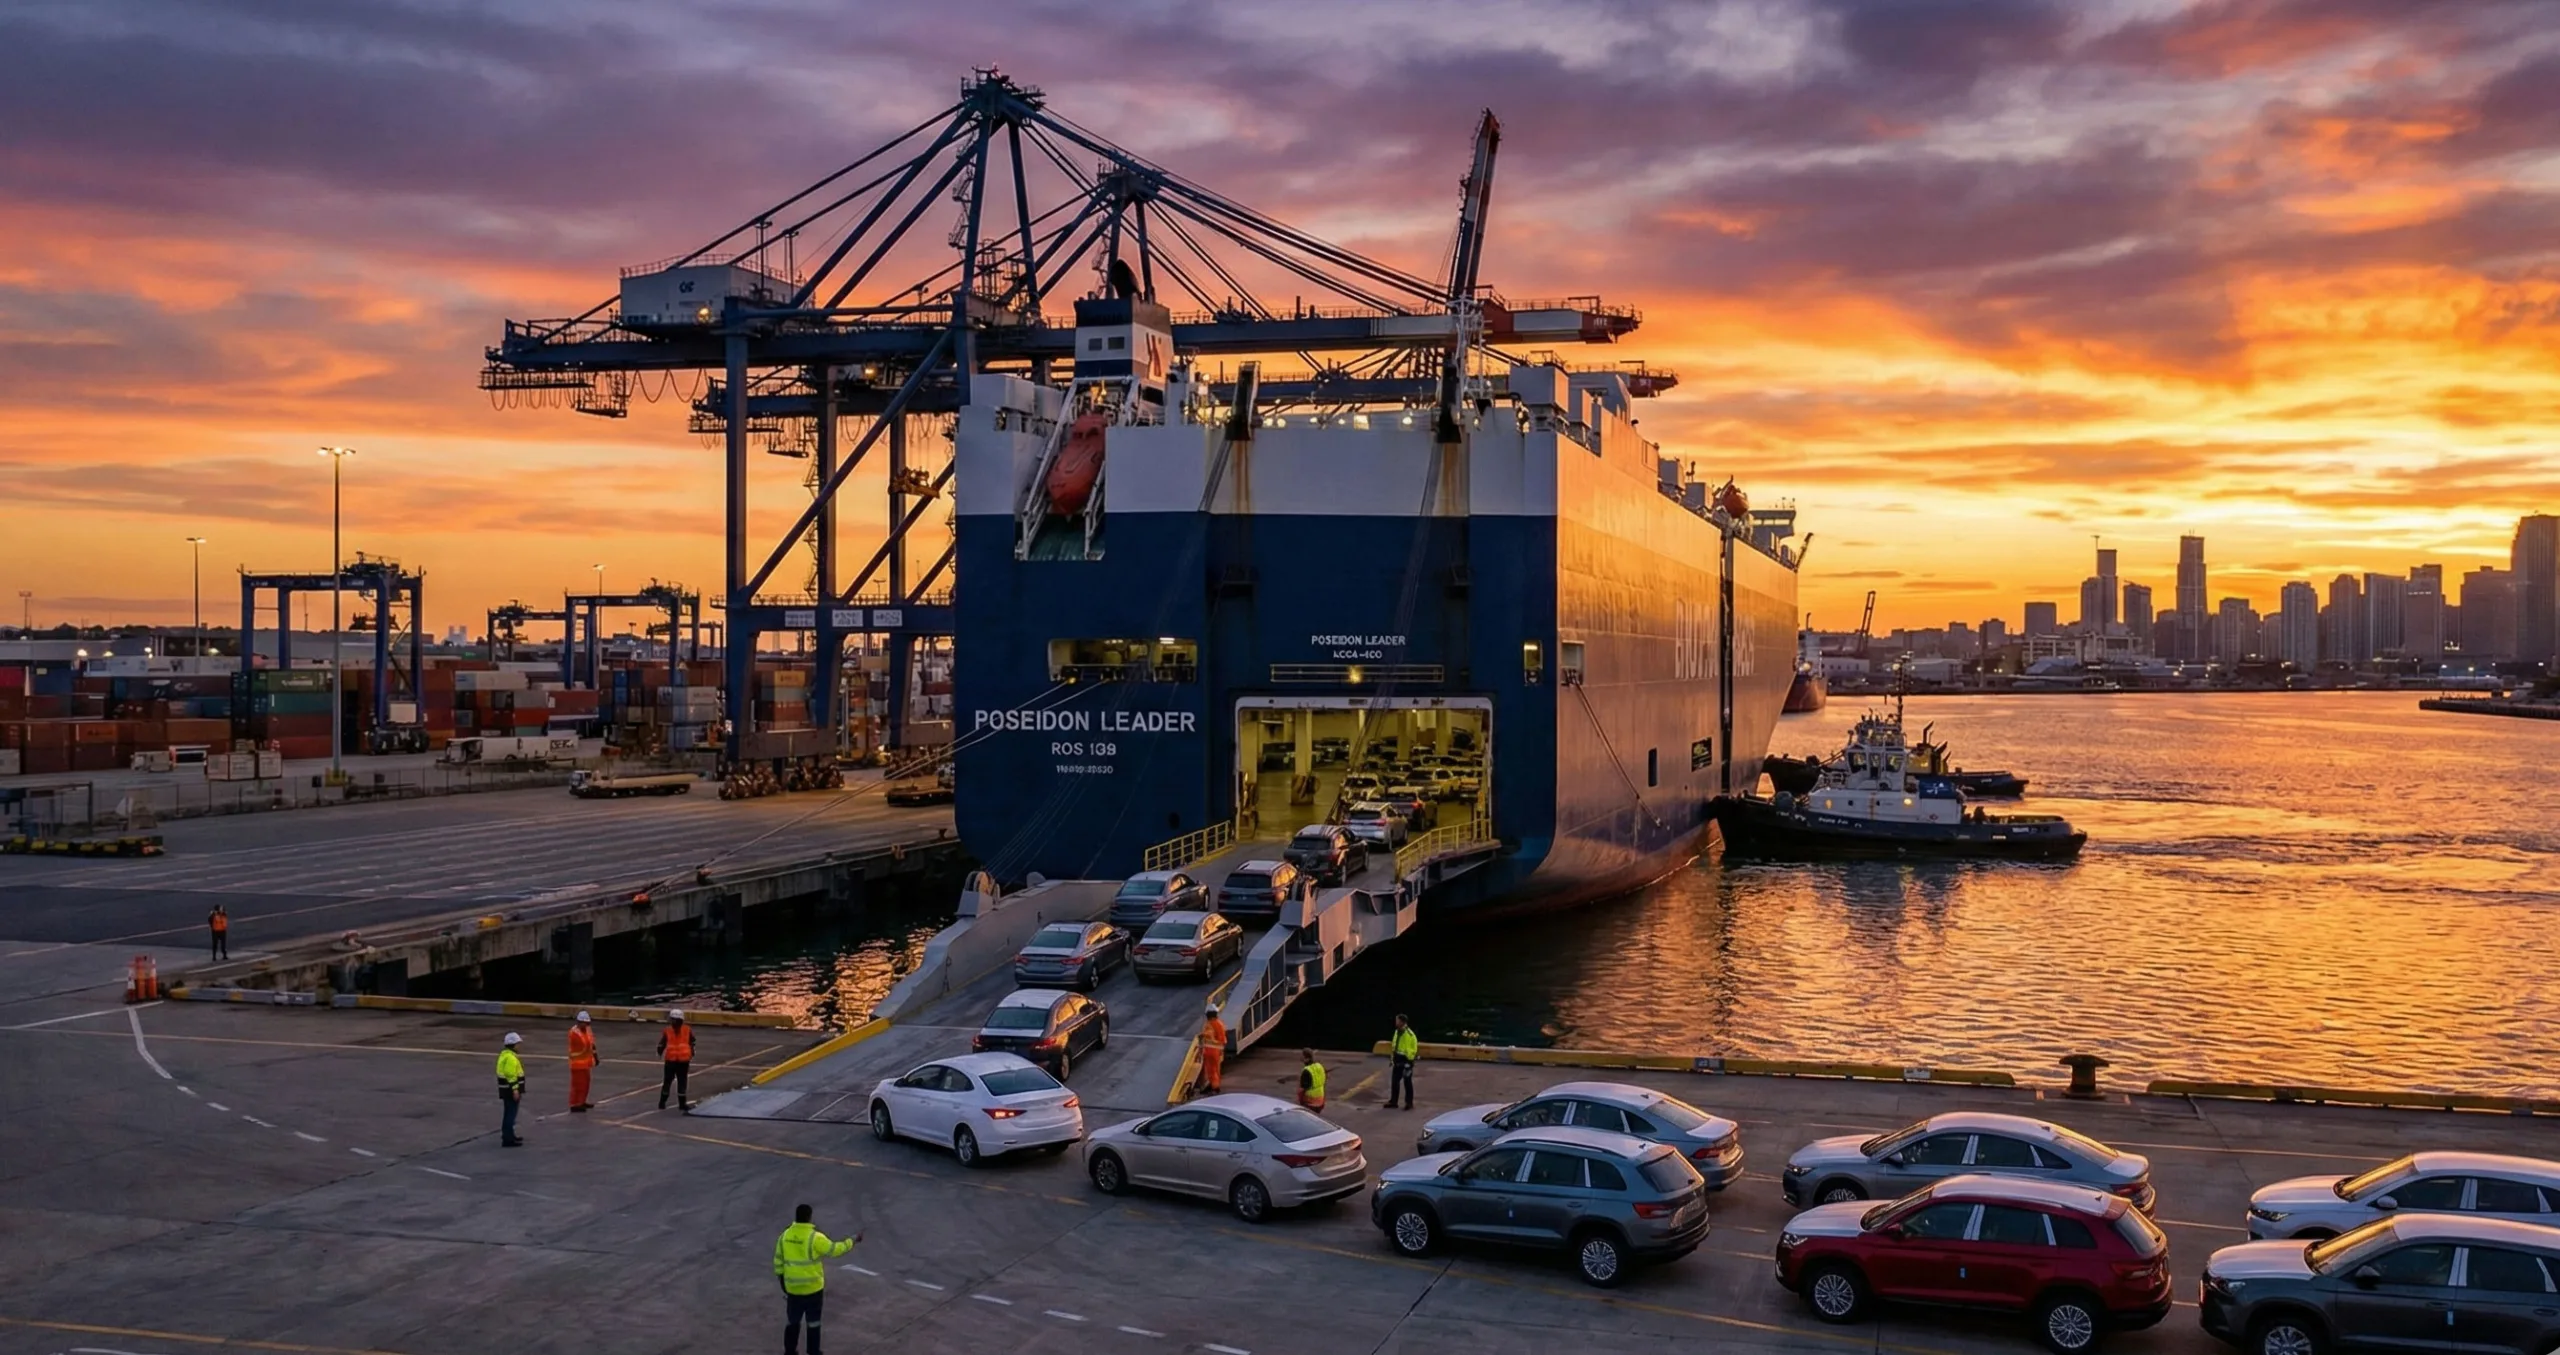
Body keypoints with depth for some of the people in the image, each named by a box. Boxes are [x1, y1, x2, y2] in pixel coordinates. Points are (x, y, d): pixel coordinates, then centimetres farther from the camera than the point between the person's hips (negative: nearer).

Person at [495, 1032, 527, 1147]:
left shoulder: (505, 1054, 13)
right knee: (511, 1114, -8)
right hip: (511, 1090, -10)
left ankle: (508, 1136, 32)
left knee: (509, 1113, 20)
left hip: (506, 1089, 11)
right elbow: (511, 1075, -25)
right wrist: (515, 1090, -24)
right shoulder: (510, 1057, -20)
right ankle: (508, 1139, -8)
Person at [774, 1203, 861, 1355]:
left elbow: (778, 1261, 4)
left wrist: (782, 1282, 16)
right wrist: (852, 1240, 2)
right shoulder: (815, 1237, -19)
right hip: (813, 1288, -4)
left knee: (793, 1320, 19)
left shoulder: (785, 1236, -3)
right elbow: (835, 1250, -12)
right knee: (813, 1321, 10)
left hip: (792, 1288, 4)